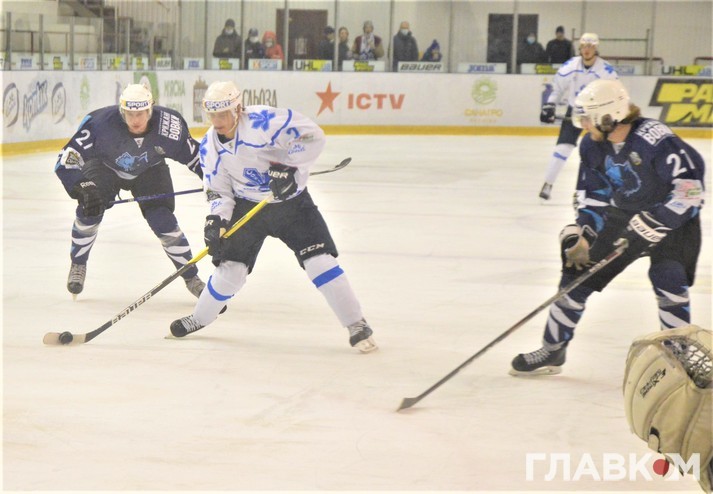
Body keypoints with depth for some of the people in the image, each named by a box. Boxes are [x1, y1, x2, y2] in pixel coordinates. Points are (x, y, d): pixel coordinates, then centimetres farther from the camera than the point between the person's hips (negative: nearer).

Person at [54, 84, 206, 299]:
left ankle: (191, 277, 7)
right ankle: (78, 266, 6)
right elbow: (67, 160, -34)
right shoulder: (101, 123, -39)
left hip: (149, 170, 1)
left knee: (163, 221, -11)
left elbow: (192, 152, -13)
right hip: (105, 166, -1)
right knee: (90, 209, -20)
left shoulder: (168, 125, -32)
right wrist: (83, 189, -45)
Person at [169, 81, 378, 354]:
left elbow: (312, 136, -27)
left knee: (319, 260, -15)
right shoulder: (210, 147, -6)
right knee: (230, 267, 1)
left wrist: (287, 166, -34)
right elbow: (219, 190, 0)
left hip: (292, 201, -4)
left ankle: (357, 325, -6)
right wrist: (216, 219, -18)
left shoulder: (263, 121, -25)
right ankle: (199, 318, 26)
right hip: (247, 206, 4)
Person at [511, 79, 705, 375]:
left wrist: (651, 224, -31)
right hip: (622, 215, 6)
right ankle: (552, 351, 15)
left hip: (671, 217, -6)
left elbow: (689, 184, -31)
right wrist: (581, 234, -7)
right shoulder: (592, 146, -6)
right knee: (579, 272, 2)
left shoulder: (654, 140, -29)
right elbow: (591, 196, 5)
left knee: (668, 279, -24)